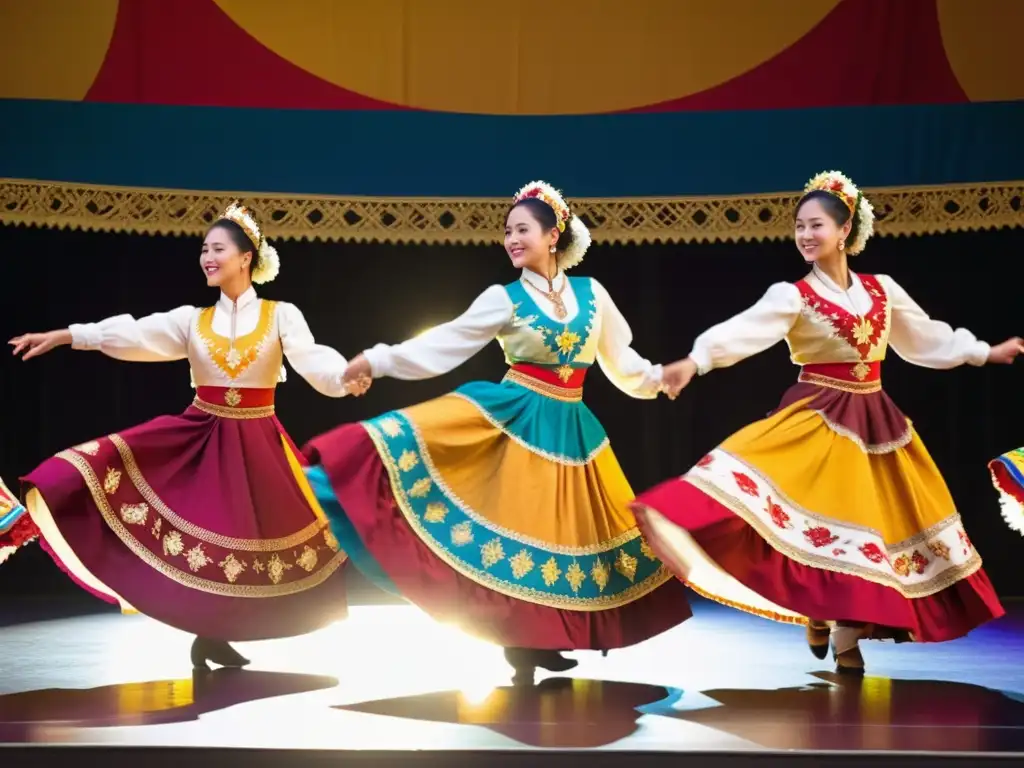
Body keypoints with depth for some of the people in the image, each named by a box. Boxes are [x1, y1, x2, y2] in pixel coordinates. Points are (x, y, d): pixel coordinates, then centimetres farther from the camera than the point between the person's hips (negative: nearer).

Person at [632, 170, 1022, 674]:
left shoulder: (882, 289, 5)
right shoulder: (793, 296, -8)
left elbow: (928, 337, 20)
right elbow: (744, 331, -24)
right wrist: (696, 360, -41)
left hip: (874, 421, 4)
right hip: (818, 421, -4)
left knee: (869, 525, 6)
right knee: (824, 524, -14)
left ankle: (847, 638, 16)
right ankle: (817, 620, 6)